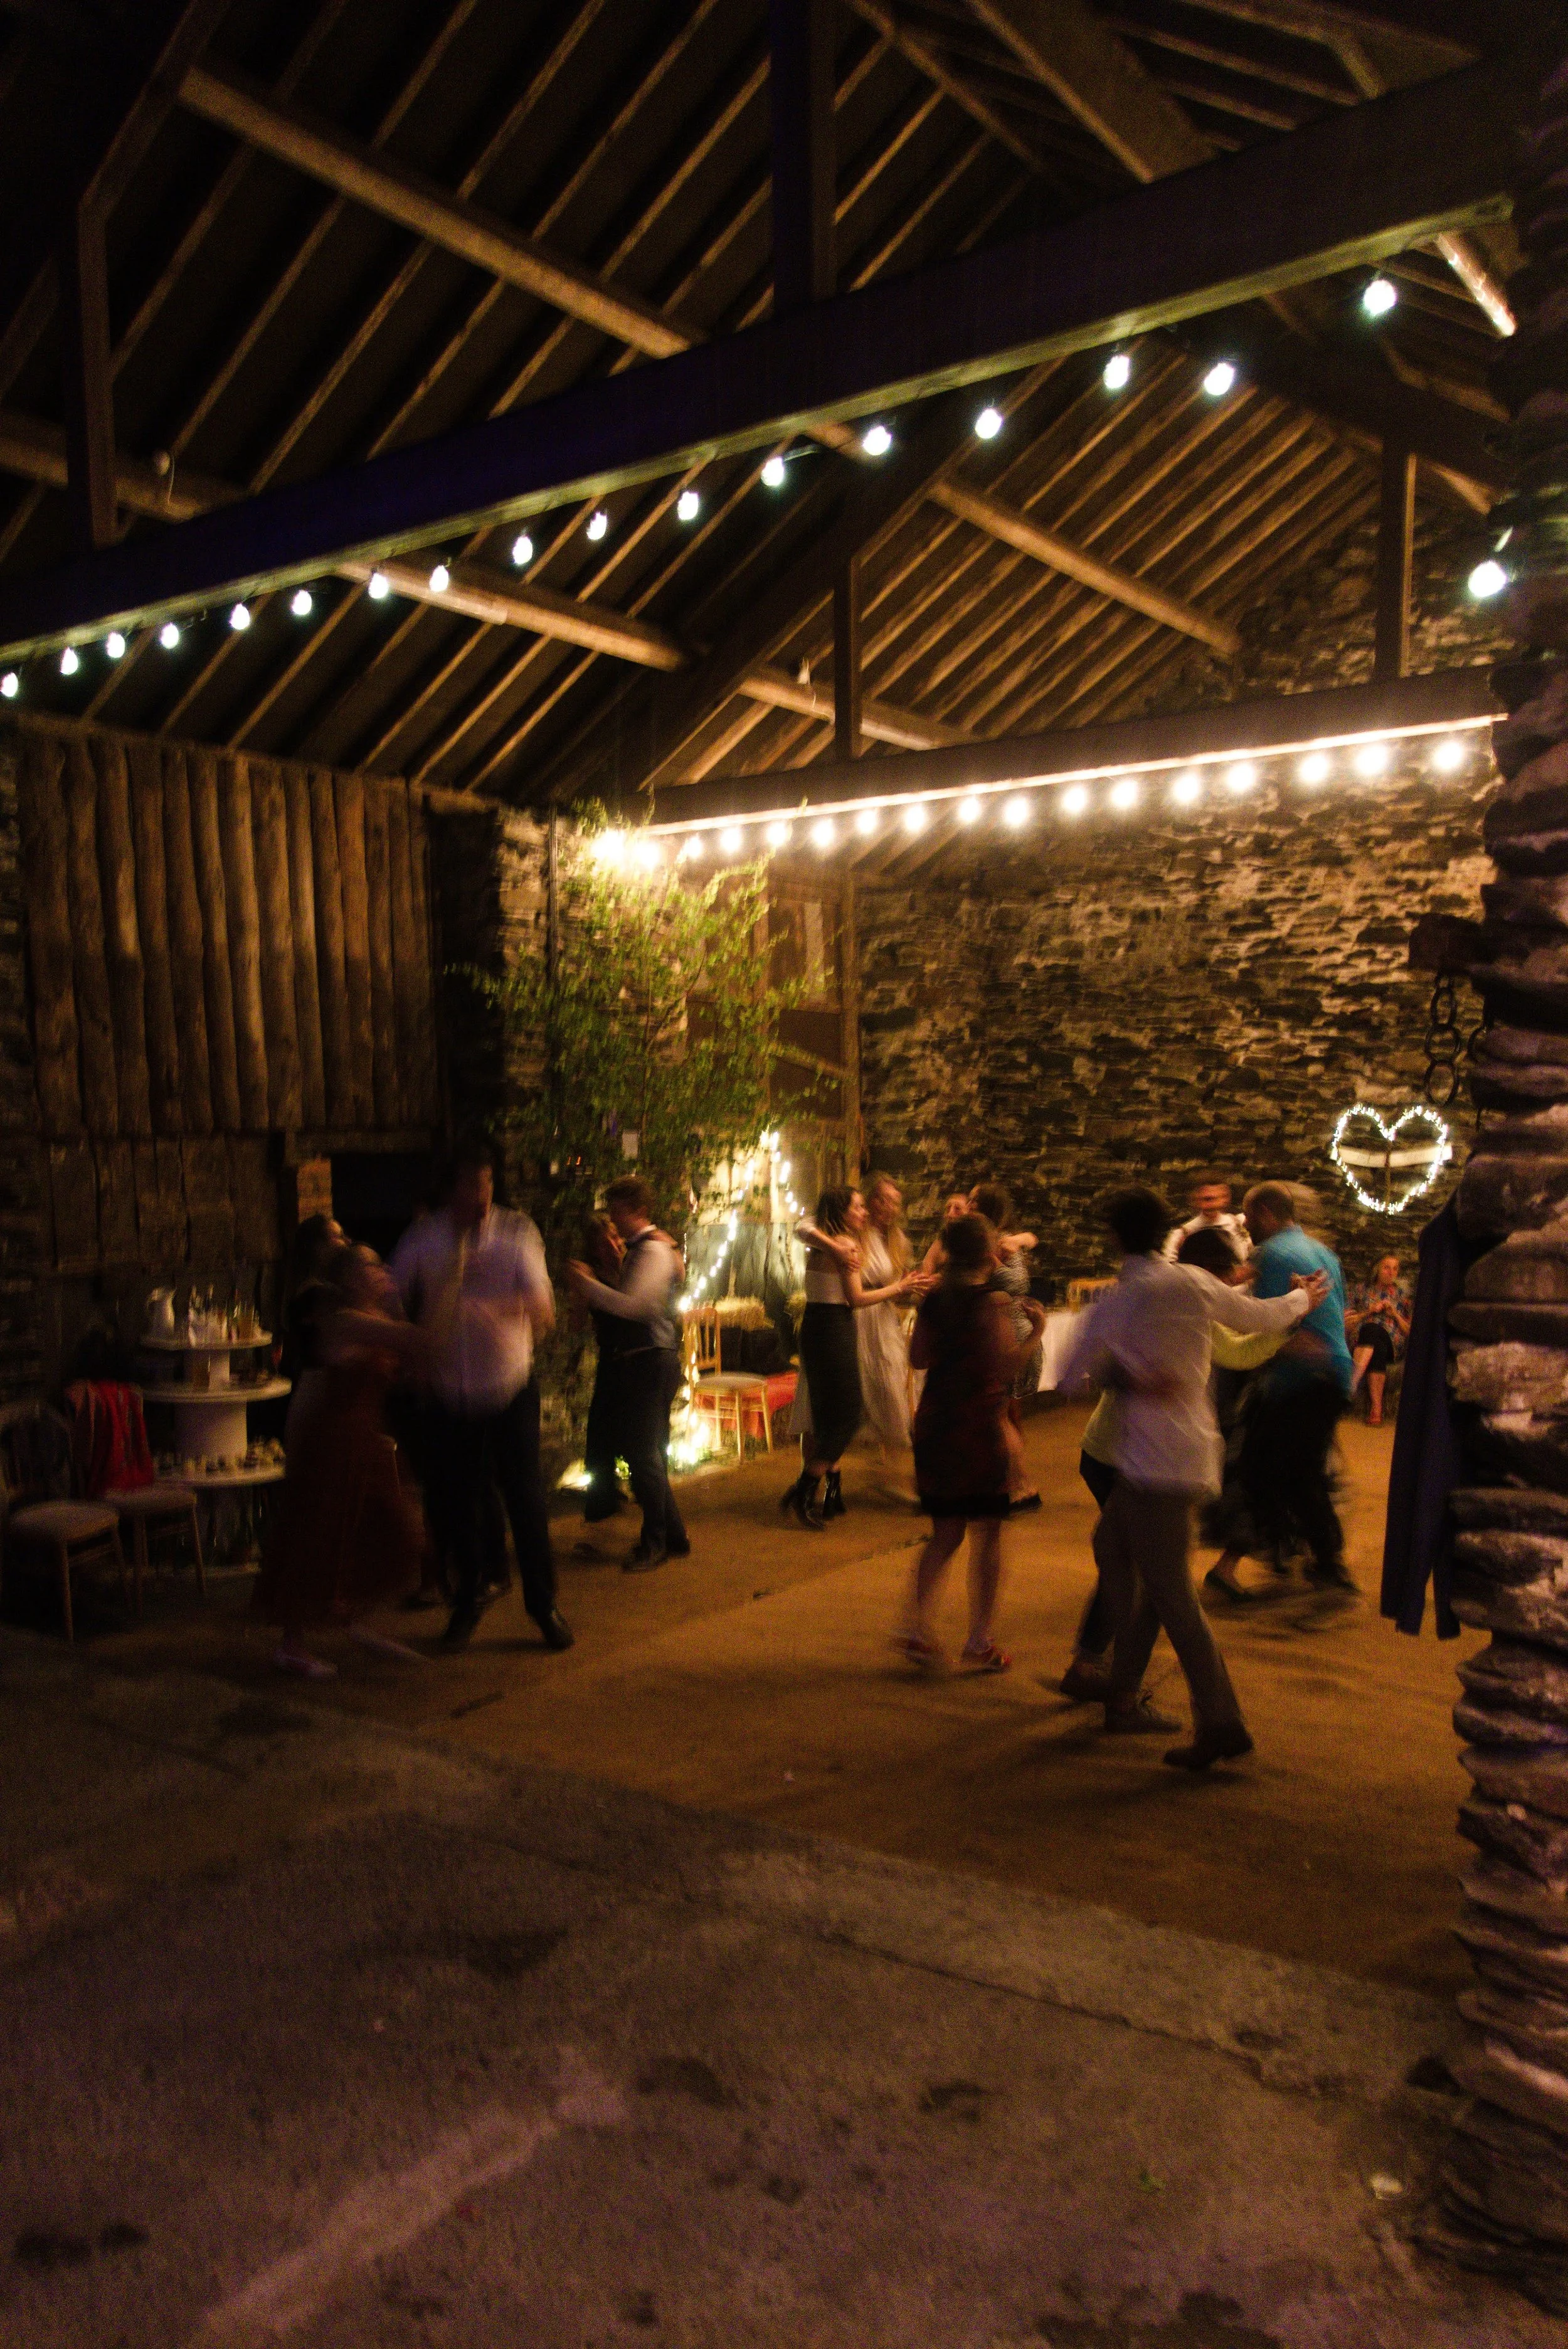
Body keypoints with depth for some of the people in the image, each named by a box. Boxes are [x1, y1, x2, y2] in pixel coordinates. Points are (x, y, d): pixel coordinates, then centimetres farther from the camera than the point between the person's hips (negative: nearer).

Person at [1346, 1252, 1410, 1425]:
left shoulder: (1403, 1295, 24)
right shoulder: (1361, 1291, 23)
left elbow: (1409, 1332, 18)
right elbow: (1345, 1323, 13)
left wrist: (1395, 1315, 3)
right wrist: (1368, 1313, -1)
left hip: (1392, 1343, 0)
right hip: (1359, 1339, 0)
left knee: (1373, 1329, -38)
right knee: (1377, 1349, -40)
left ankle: (1353, 1378, -56)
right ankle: (1376, 1408, -50)